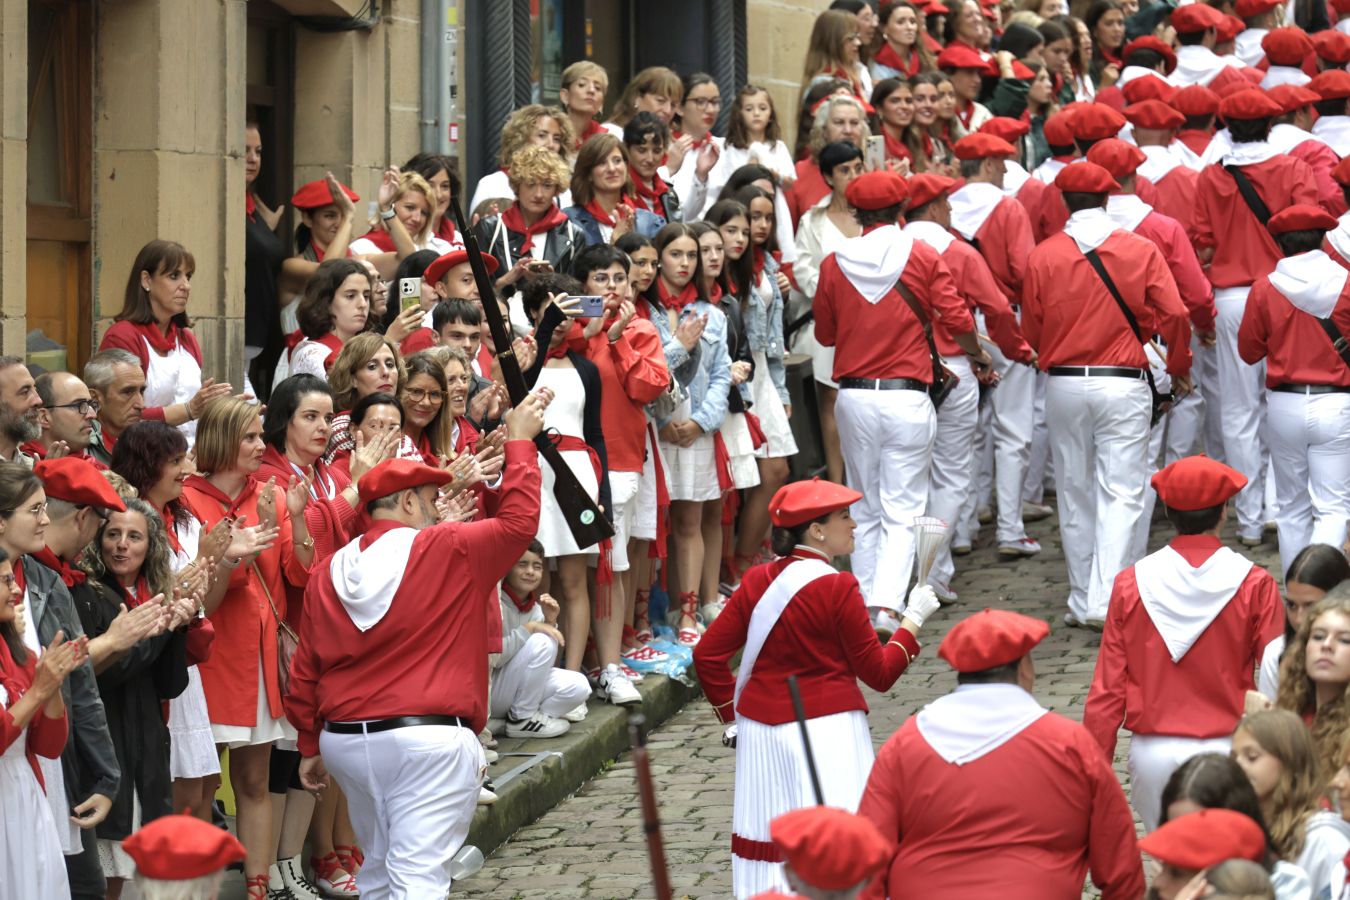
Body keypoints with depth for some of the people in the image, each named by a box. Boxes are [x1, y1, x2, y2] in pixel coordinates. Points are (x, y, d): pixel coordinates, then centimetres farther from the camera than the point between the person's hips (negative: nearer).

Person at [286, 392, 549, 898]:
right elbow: (518, 522, -1)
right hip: (427, 740, -6)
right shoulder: (446, 550, -7)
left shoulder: (329, 573, 9)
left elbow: (305, 673, 11)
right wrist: (519, 443, 11)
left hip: (345, 740, 6)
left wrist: (311, 746, 20)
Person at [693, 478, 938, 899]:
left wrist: (731, 717, 13)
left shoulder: (757, 580, 3)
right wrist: (913, 620, 4)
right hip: (828, 730, -6)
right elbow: (879, 673, -7)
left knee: (769, 840, 11)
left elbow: (707, 654, 4)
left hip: (761, 729, 6)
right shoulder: (837, 588, -13)